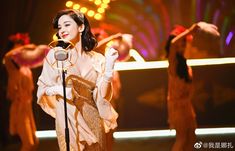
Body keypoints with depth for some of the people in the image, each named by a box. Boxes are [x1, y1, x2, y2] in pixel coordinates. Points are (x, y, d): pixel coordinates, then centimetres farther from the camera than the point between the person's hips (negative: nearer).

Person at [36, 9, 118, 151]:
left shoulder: (97, 59, 1)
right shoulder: (55, 54, -4)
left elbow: (101, 96, -5)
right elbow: (43, 88, 1)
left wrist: (109, 67, -14)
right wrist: (59, 89, -18)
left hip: (92, 119, 2)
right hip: (68, 118, -2)